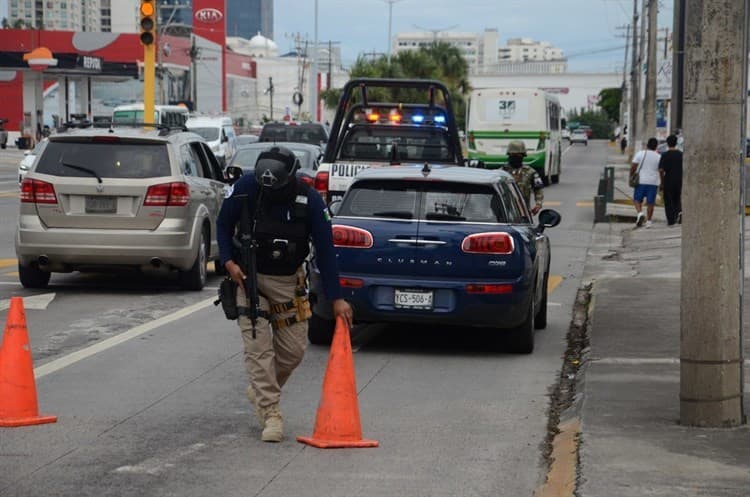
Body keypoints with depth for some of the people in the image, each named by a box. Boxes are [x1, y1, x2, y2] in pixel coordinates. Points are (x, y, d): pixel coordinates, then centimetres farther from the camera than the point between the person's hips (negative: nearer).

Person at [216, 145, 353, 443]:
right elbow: (223, 225, 0)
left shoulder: (309, 200, -18)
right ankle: (271, 414, -8)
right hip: (248, 277, -1)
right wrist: (228, 261, -15)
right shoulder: (244, 189, -17)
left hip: (288, 281, 1)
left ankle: (260, 392, 29)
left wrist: (336, 298, -14)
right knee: (258, 346, -11)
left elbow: (325, 251, -13)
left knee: (294, 349, 4)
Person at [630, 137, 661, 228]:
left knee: (637, 199, 10)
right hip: (653, 182, 1)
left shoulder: (640, 154, -2)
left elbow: (633, 167, -5)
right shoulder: (658, 157, 0)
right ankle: (648, 220, 6)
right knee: (650, 202, 6)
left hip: (641, 181, -1)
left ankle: (640, 213, -14)